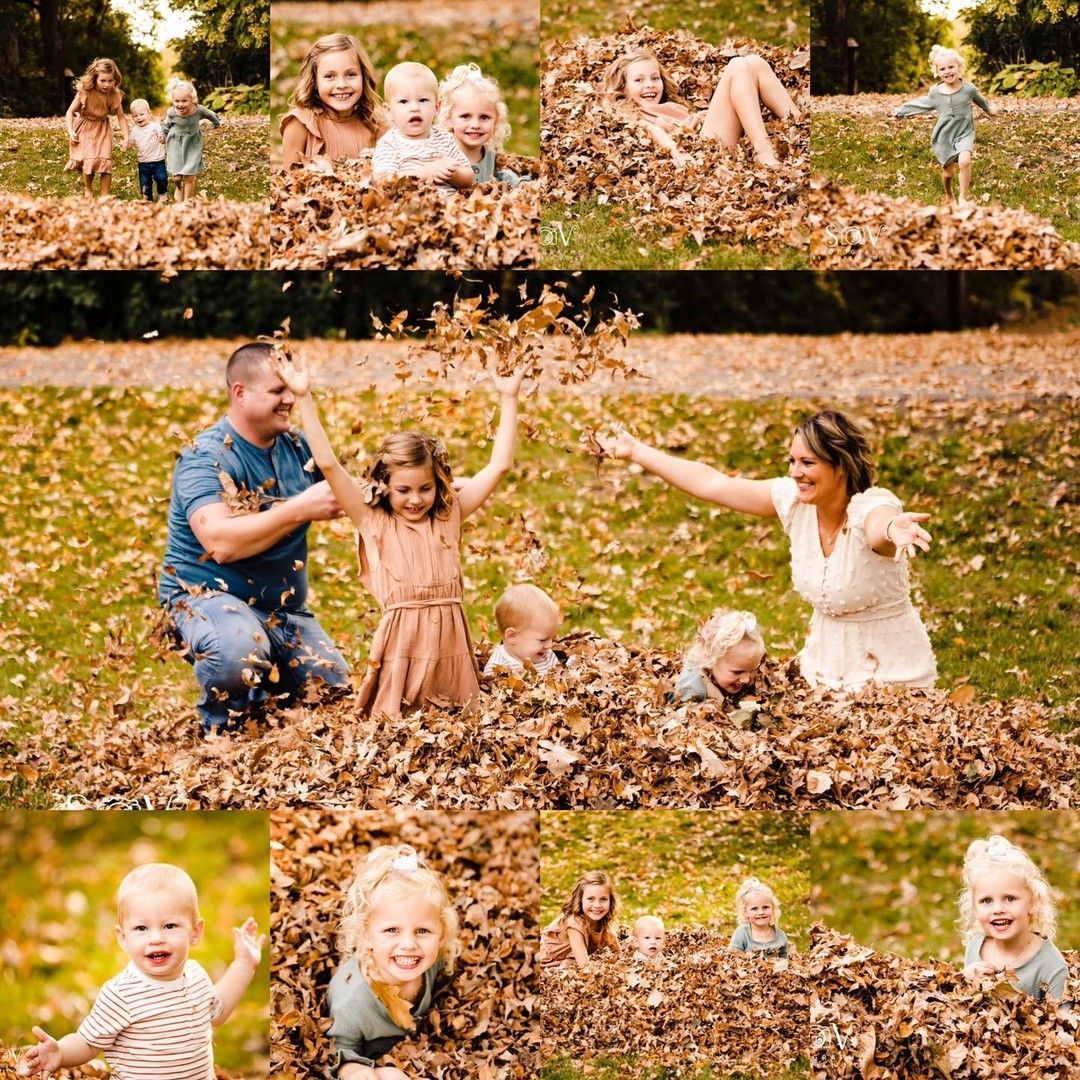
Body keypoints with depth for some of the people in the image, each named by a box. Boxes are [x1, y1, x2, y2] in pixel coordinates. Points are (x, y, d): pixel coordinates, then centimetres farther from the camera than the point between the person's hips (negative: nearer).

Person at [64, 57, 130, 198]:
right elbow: (70, 112, -13)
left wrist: (126, 137, -18)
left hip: (103, 129, 2)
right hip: (85, 128, -2)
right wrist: (71, 131, -24)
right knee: (89, 159, -14)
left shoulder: (114, 95, -17)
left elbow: (121, 117, -8)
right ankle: (88, 189, 13)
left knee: (105, 161, -9)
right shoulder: (84, 92, -23)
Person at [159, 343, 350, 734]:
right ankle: (221, 732, -8)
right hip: (207, 596, -7)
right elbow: (221, 542, -32)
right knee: (241, 651, -40)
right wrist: (301, 509, -32)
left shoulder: (296, 447, 4)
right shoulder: (206, 456, -17)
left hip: (284, 609, 7)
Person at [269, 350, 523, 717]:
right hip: (401, 640, -3)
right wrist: (305, 399, -8)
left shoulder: (450, 514, 9)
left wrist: (508, 399, 7)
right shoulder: (374, 521, 1)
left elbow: (499, 466, 8)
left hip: (449, 641, 3)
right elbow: (328, 465, -5)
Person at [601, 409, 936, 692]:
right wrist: (636, 451, 5)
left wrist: (893, 530, -75)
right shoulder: (794, 499, -7)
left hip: (891, 674, -6)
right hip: (825, 666, 6)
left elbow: (880, 525, -50)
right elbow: (714, 484, 1)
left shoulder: (870, 507, -25)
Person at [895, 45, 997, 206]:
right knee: (948, 172, 8)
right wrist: (901, 112, 16)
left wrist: (989, 109, 34)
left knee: (964, 161, -27)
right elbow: (922, 104, 13)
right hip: (943, 136, 2)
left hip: (964, 133, -1)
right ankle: (948, 195, 41)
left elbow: (979, 100, 15)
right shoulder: (935, 92, -4)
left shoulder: (968, 89, -7)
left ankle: (963, 197, -14)